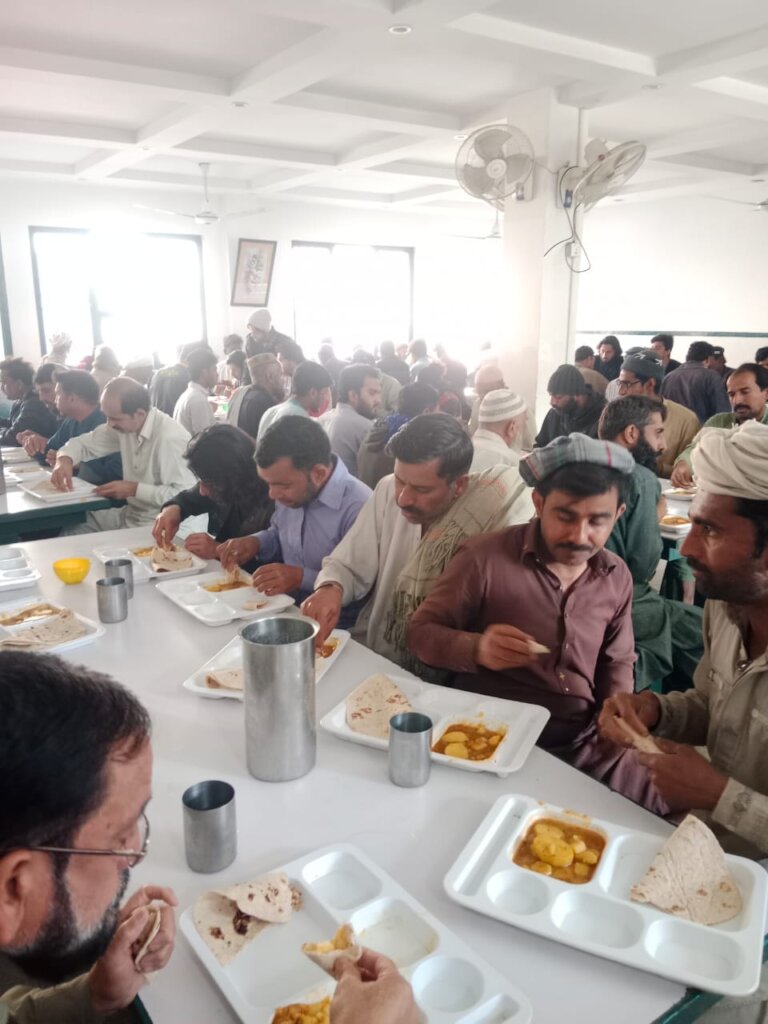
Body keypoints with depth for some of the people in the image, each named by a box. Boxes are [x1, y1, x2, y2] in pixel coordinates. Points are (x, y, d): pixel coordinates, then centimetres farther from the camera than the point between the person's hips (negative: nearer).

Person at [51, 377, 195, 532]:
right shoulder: (124, 424, -1)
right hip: (130, 514, 8)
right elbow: (85, 443, 13)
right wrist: (64, 459, -10)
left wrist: (134, 489, -24)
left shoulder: (171, 438, -27)